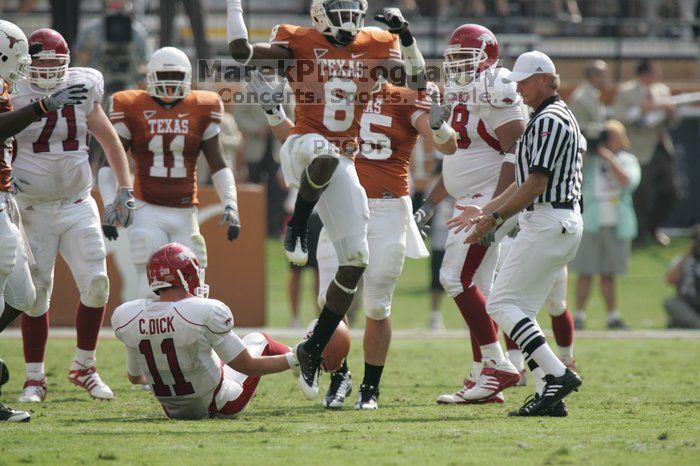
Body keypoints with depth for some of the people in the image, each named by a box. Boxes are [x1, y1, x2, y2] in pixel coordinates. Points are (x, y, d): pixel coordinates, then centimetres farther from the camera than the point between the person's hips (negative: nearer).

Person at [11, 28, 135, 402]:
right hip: (33, 210, -2)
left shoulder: (82, 93, 1)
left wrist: (125, 192, 5)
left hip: (78, 206, 2)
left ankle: (84, 368, 10)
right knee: (36, 293, -2)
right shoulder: (14, 98, -7)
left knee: (96, 283, -7)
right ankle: (34, 378, 9)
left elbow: (111, 143, 11)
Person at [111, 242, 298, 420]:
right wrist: (294, 359, -7)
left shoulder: (127, 319, -14)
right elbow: (247, 366, -20)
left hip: (175, 412, 4)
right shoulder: (206, 313, -29)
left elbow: (135, 377, 4)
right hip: (220, 407, -4)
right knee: (257, 339, 21)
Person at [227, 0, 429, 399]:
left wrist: (406, 37, -5)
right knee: (325, 154, -45)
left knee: (355, 260, -2)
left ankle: (314, 350, 8)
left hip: (342, 164, 5)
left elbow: (417, 81, 8)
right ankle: (296, 230, -21)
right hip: (303, 147, -5)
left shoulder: (375, 47, 9)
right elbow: (241, 51, -8)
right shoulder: (300, 42, -1)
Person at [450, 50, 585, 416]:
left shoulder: (549, 121, -12)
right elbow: (526, 182, 24)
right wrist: (485, 210, 24)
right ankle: (549, 396, 3)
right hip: (564, 224, 10)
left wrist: (495, 218, -14)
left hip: (548, 223, -10)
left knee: (501, 303, -10)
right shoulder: (557, 119, 20)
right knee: (520, 310, 9)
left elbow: (536, 184, -18)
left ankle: (557, 374, -17)